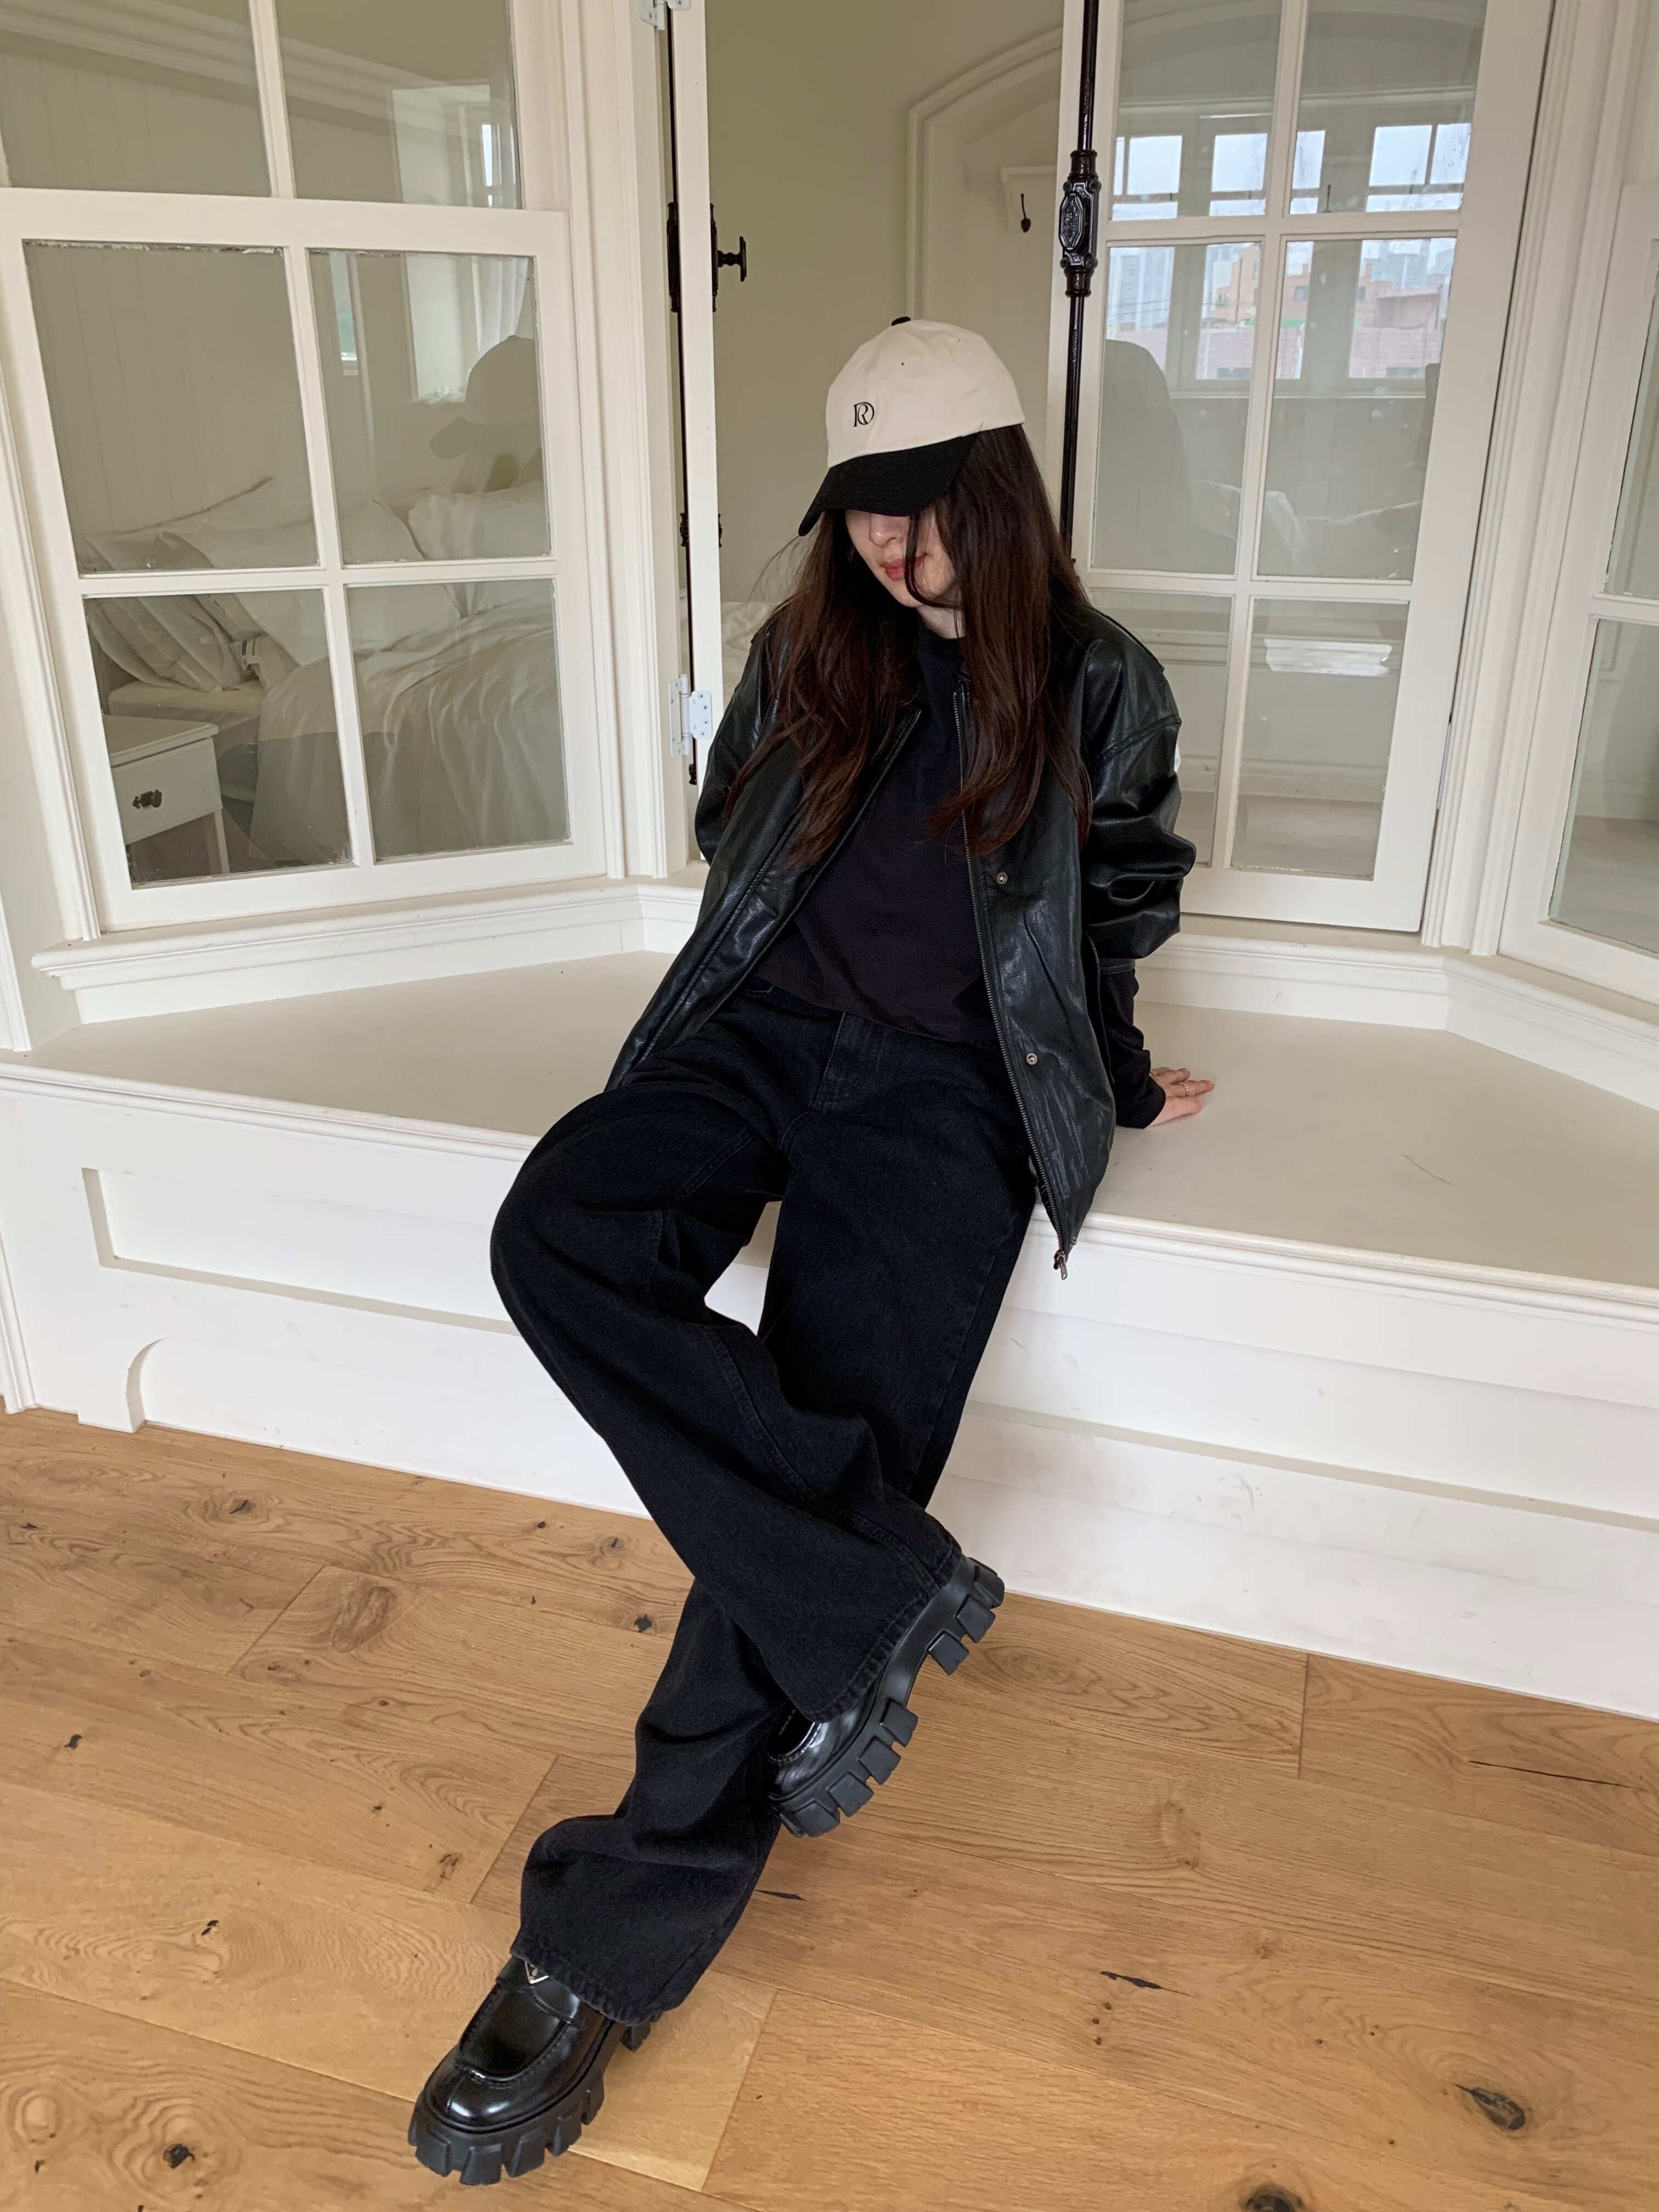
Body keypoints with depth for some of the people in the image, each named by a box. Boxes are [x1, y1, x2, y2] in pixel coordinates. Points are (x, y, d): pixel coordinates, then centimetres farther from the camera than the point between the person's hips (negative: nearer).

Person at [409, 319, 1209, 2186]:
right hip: (765, 1032, 4)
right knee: (558, 1235, -28)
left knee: (833, 1430, -20)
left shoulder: (1102, 690, 8)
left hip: (943, 1089, -3)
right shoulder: (809, 649, 15)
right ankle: (886, 1593, -24)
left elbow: (1114, 920, 19)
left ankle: (611, 1950, -11)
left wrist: (1117, 1079, 23)